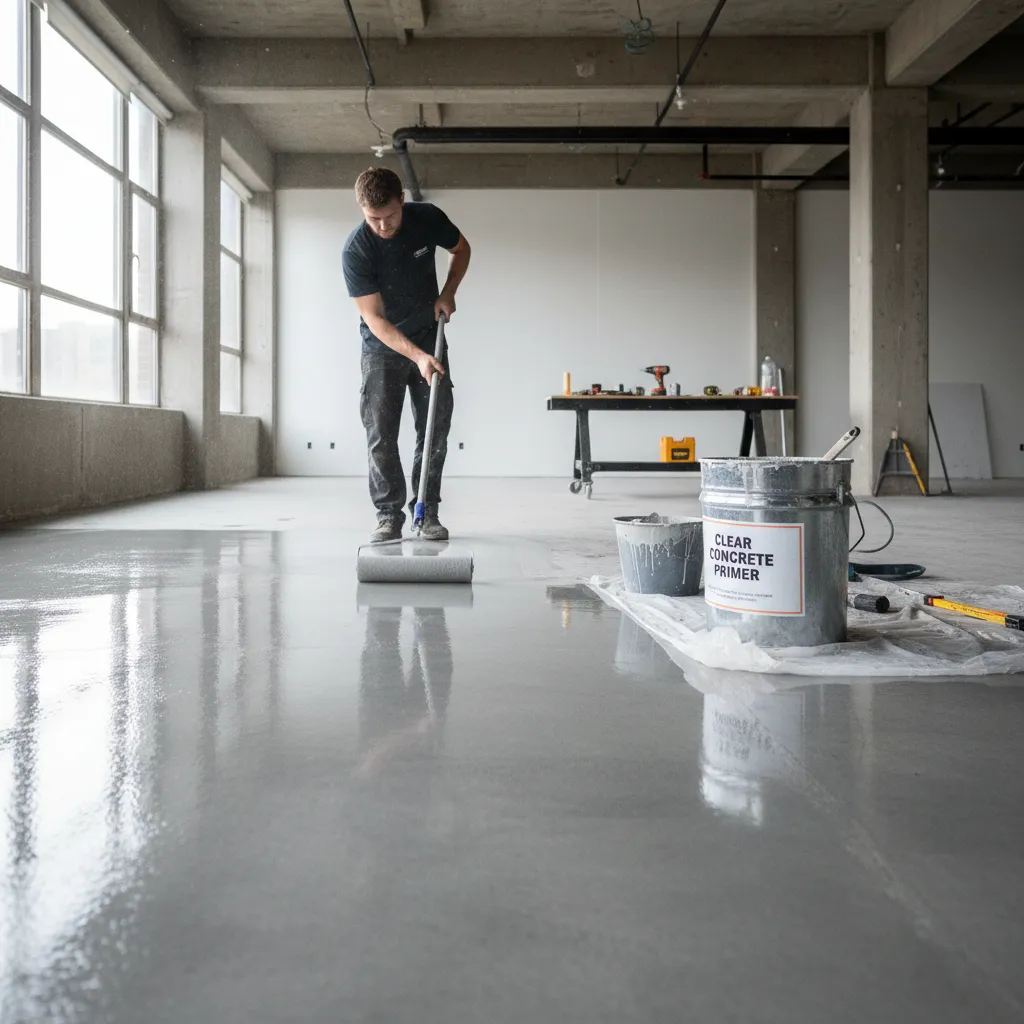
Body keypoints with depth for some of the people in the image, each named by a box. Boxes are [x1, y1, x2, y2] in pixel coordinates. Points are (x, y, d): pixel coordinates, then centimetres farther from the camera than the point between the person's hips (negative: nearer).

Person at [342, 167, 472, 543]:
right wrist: (417, 356, -33)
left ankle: (427, 512, 9)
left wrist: (448, 293, -8)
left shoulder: (427, 218, -15)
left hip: (429, 338, 3)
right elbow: (375, 319, -23)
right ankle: (389, 516, 1)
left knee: (435, 428, 0)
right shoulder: (356, 251, -24)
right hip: (383, 347, -2)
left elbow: (461, 248, 7)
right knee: (380, 434, -7)